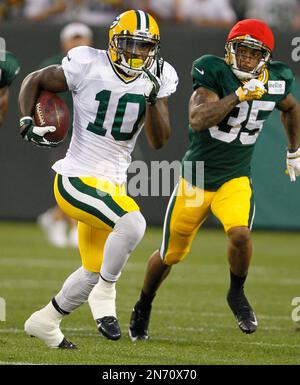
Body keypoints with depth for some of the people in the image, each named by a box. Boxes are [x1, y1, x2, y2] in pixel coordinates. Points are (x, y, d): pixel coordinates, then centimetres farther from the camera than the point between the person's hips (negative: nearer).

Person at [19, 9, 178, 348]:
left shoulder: (158, 78, 0)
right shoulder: (87, 65, -13)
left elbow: (158, 141, -6)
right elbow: (34, 81, 2)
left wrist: (153, 95, -19)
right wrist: (26, 121, -13)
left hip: (112, 184, 7)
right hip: (77, 180, -7)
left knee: (94, 271, 15)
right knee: (132, 223, -30)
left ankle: (44, 322, 33)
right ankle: (104, 297, -11)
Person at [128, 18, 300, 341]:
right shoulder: (213, 72, -17)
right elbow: (197, 120, -31)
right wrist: (238, 95, -37)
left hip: (235, 179, 2)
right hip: (196, 177, -2)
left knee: (240, 234, -28)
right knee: (170, 254, 11)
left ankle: (237, 294, 1)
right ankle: (143, 306, 38)